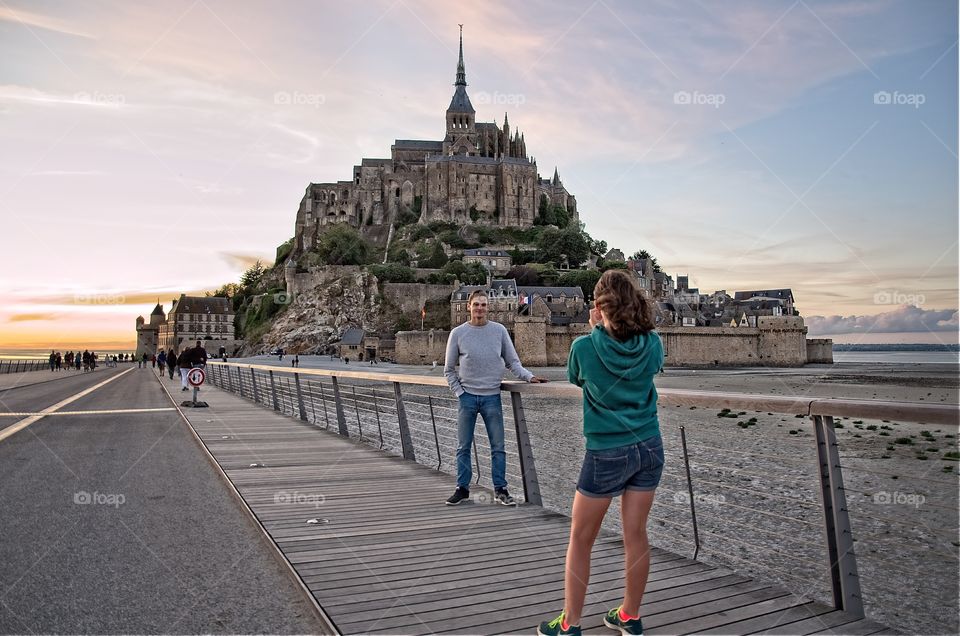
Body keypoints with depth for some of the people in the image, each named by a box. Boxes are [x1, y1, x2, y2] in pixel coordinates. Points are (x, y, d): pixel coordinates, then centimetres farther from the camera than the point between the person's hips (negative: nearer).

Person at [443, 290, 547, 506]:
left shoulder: (499, 330, 3)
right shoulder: (458, 333, 1)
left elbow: (512, 361, 6)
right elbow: (449, 369, 7)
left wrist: (529, 376, -8)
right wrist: (459, 392, -1)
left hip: (492, 397, 0)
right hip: (467, 397, 0)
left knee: (498, 447, 3)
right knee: (463, 447, 7)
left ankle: (500, 489, 13)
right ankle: (462, 488, 18)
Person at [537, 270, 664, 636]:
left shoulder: (585, 347, -15)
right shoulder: (652, 344, -5)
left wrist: (594, 331, 9)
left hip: (607, 454, -4)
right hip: (648, 447, 4)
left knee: (581, 539, 9)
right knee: (636, 534, 13)